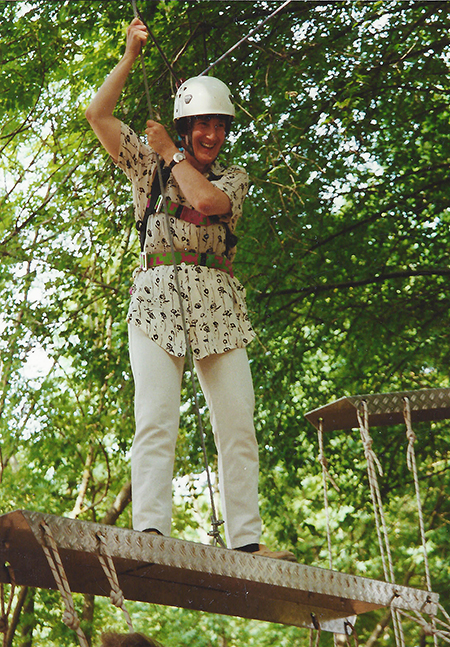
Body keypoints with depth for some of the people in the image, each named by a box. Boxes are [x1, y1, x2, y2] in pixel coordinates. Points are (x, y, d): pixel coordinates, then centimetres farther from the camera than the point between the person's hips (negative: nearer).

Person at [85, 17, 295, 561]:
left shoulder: (234, 178, 20)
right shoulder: (148, 164, 18)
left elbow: (206, 200, -3)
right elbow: (98, 113, 9)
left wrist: (172, 155, 9)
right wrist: (130, 55, 11)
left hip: (218, 302, 2)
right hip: (157, 296, -2)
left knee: (238, 421, -6)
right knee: (156, 415, -17)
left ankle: (245, 539, -6)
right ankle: (150, 529, -24)